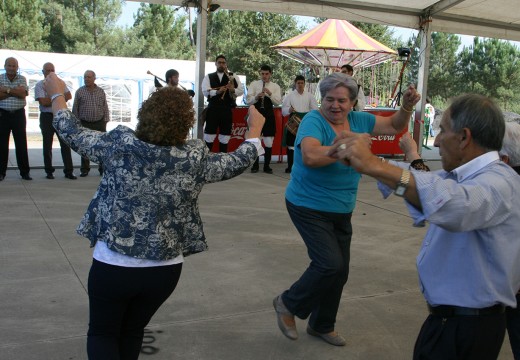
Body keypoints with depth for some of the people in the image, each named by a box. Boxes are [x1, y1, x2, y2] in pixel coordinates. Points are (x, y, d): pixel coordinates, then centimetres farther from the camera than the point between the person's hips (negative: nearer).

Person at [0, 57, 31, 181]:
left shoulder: (22, 79, 5)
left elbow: (23, 93, -12)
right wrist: (15, 92, -13)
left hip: (18, 114, 0)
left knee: (21, 144, 1)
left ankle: (25, 172, 7)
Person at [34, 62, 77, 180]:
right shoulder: (40, 85, 0)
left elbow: (69, 96, 0)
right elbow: (43, 102, -12)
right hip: (47, 117, -2)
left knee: (66, 144, -2)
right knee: (47, 145, 5)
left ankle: (69, 171, 1)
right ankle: (49, 171, 14)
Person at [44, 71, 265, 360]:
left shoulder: (120, 144, -13)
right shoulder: (196, 158, -10)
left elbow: (74, 135, 2)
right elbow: (237, 163, 6)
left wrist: (57, 95, 18)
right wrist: (254, 130, 24)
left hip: (112, 264, -2)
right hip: (165, 269, 2)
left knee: (102, 334, 17)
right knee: (132, 332, 25)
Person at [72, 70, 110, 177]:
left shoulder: (101, 91, 6)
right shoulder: (79, 92, 3)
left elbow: (105, 107, 9)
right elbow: (75, 108, 6)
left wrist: (105, 121, 3)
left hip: (99, 123, 1)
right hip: (84, 124, -1)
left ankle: (102, 168, 12)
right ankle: (85, 169, 12)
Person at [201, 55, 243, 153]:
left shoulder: (233, 77, 10)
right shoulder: (208, 77, 7)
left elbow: (241, 90, -1)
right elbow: (205, 91, -7)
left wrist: (233, 90, -22)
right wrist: (217, 91, -24)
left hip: (227, 110, 1)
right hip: (213, 109, -1)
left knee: (225, 136, 7)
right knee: (209, 135, 0)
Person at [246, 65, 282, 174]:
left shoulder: (275, 87, 7)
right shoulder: (254, 84, 4)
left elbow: (278, 102, -5)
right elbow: (248, 100, -4)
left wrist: (270, 94, -20)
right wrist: (256, 97, -24)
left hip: (268, 114, 1)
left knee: (269, 142, 3)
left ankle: (267, 166, 14)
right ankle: (255, 165, 14)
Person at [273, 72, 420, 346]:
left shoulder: (357, 120, 1)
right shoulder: (314, 121, -19)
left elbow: (394, 126, 13)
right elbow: (310, 157, -38)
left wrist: (406, 106, -5)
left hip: (342, 211, 7)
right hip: (310, 208, -7)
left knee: (340, 272, 13)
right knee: (331, 264, -18)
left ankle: (322, 325, 34)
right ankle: (288, 304, 8)